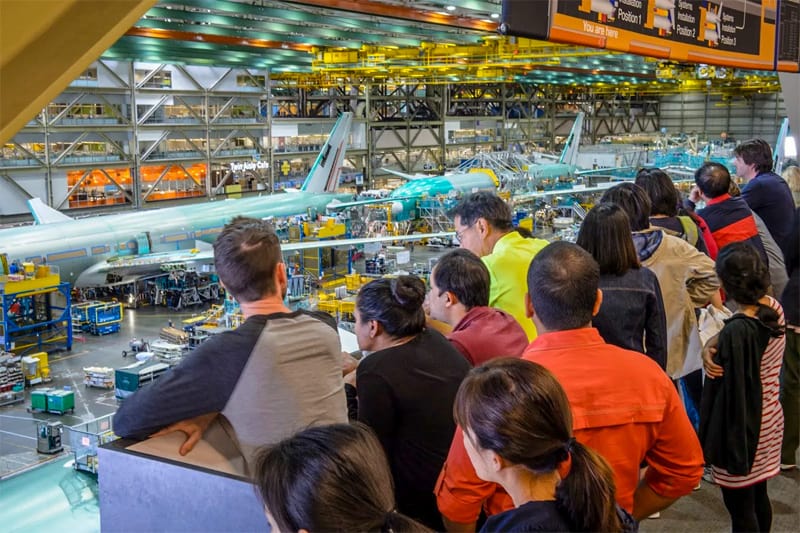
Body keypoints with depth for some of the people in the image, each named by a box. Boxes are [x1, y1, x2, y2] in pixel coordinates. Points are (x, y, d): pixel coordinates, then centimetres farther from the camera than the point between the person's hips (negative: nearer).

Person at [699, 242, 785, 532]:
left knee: (741, 510, 8)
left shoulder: (736, 331, -28)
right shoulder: (774, 308, -4)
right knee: (758, 498, 25)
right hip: (770, 421, 8)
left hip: (741, 429, -8)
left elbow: (731, 392, -23)